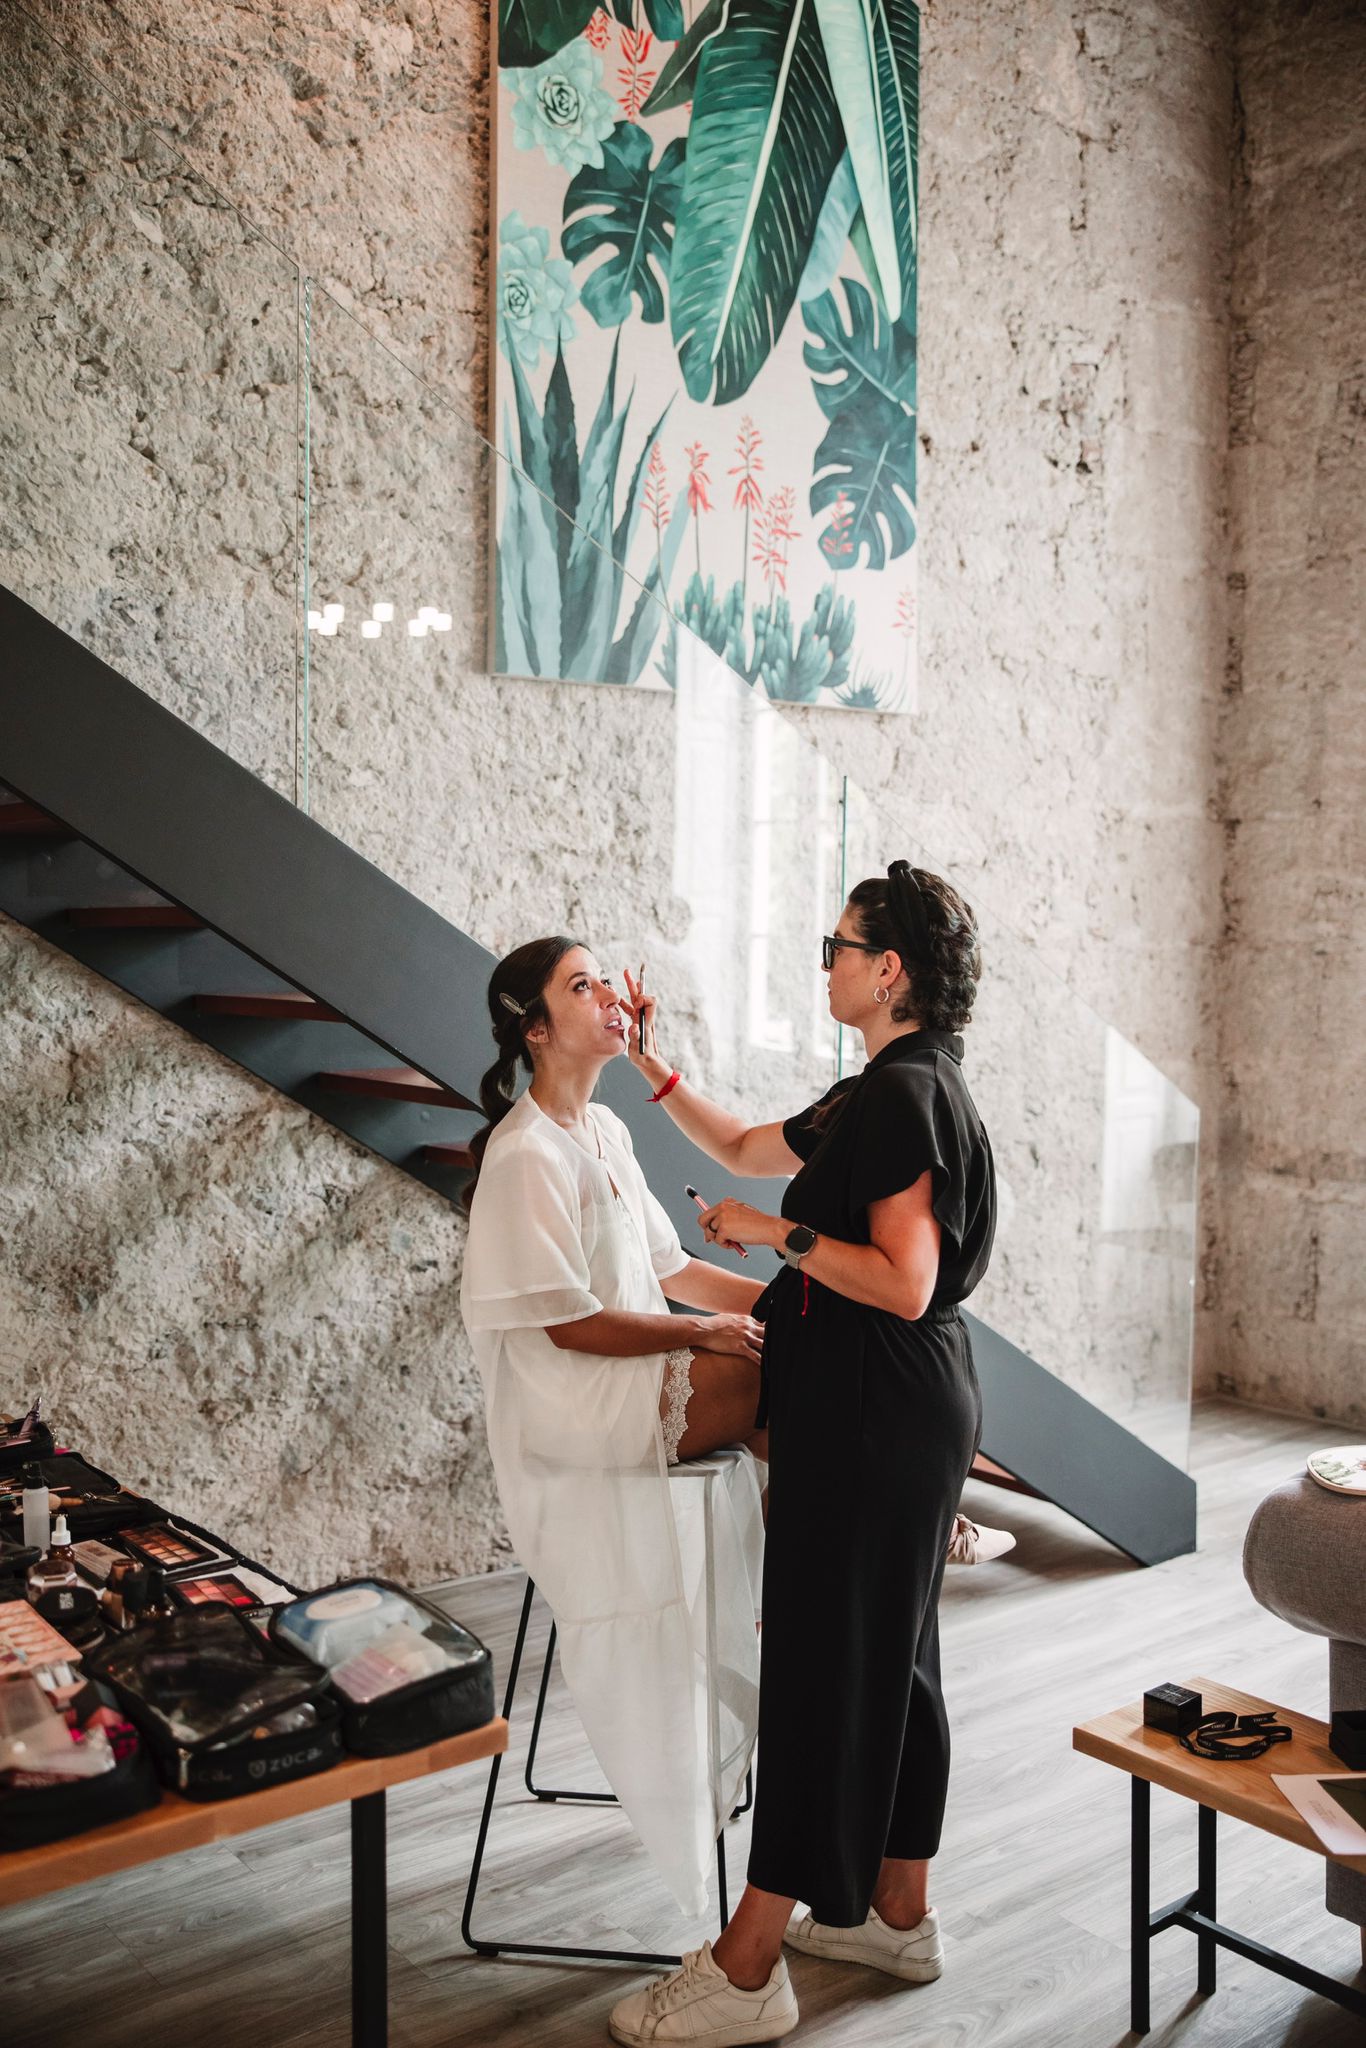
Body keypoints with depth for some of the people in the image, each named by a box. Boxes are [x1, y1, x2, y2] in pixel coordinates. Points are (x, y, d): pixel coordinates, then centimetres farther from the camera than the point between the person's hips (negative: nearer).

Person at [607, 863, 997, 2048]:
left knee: (823, 1663, -5)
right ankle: (897, 1913, 31)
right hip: (894, 1414, 10)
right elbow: (745, 1149, 26)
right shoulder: (878, 1093, 14)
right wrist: (655, 1067, 22)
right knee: (888, 1657, 17)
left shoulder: (909, 1095, -17)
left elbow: (905, 1284, -24)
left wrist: (777, 1232, -17)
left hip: (877, 1417, -10)